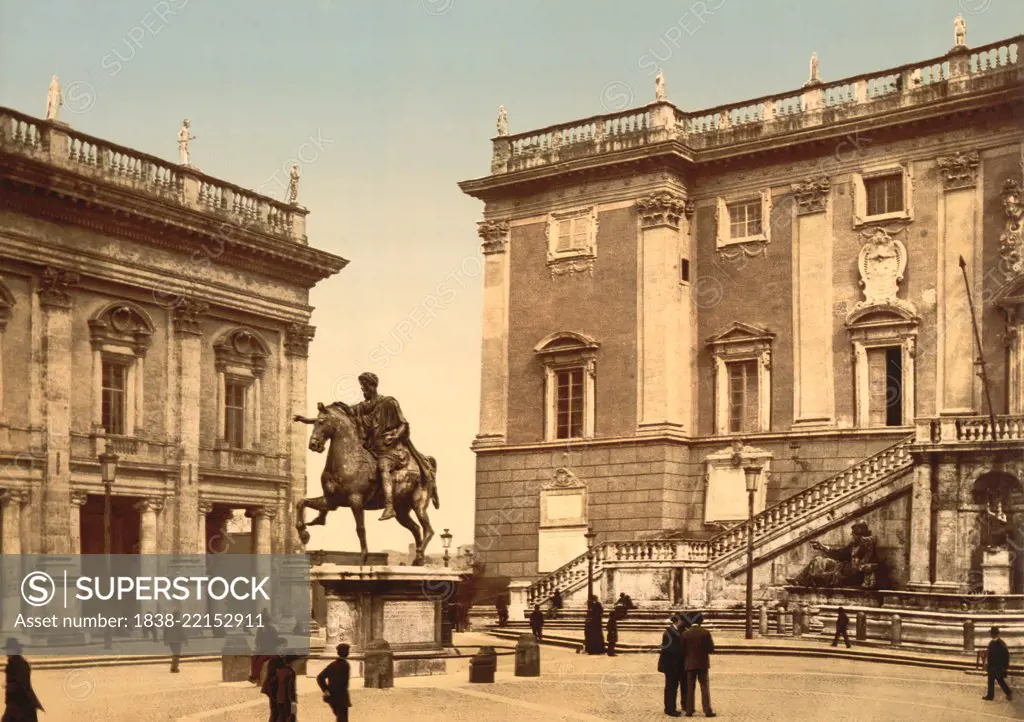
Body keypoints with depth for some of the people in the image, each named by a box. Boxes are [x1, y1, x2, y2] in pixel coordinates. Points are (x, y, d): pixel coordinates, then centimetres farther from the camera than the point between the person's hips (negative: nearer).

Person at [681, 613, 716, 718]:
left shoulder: (685, 634, -5)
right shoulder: (706, 633, -8)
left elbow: (683, 650, -2)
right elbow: (711, 649, -5)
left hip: (689, 664, 1)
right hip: (703, 663, -1)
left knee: (690, 688, 6)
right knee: (705, 688, 3)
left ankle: (689, 711, 5)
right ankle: (707, 711, 0)